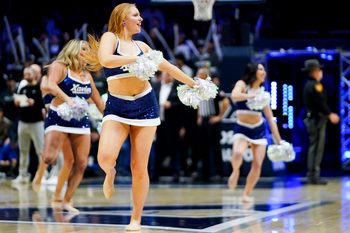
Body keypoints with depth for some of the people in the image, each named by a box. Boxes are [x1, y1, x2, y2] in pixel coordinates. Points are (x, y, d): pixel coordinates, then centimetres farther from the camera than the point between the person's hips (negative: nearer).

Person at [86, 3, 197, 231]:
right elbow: (105, 60, -23)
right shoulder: (110, 37, -2)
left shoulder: (141, 45, 12)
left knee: (139, 167, 0)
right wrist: (138, 59, -18)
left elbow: (168, 67, 23)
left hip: (145, 106, 3)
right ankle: (110, 174, 14)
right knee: (105, 157, -24)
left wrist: (193, 83, 29)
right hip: (117, 107, -3)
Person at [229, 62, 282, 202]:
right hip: (242, 129, -4)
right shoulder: (242, 84, -5)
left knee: (257, 164, 0)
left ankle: (247, 194, 18)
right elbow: (234, 96, -30)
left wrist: (278, 140, 8)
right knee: (238, 153, -31)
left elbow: (270, 119, 10)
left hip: (259, 130, 4)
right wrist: (251, 96, -29)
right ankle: (235, 171, 2)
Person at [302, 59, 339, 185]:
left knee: (313, 147, 13)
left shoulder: (308, 85, 15)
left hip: (312, 119, 10)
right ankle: (314, 176, -7)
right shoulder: (316, 85, -15)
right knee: (317, 147, -7)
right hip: (317, 119, -10)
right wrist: (330, 114, -13)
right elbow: (321, 103, -22)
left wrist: (329, 114, 17)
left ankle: (311, 175, 17)